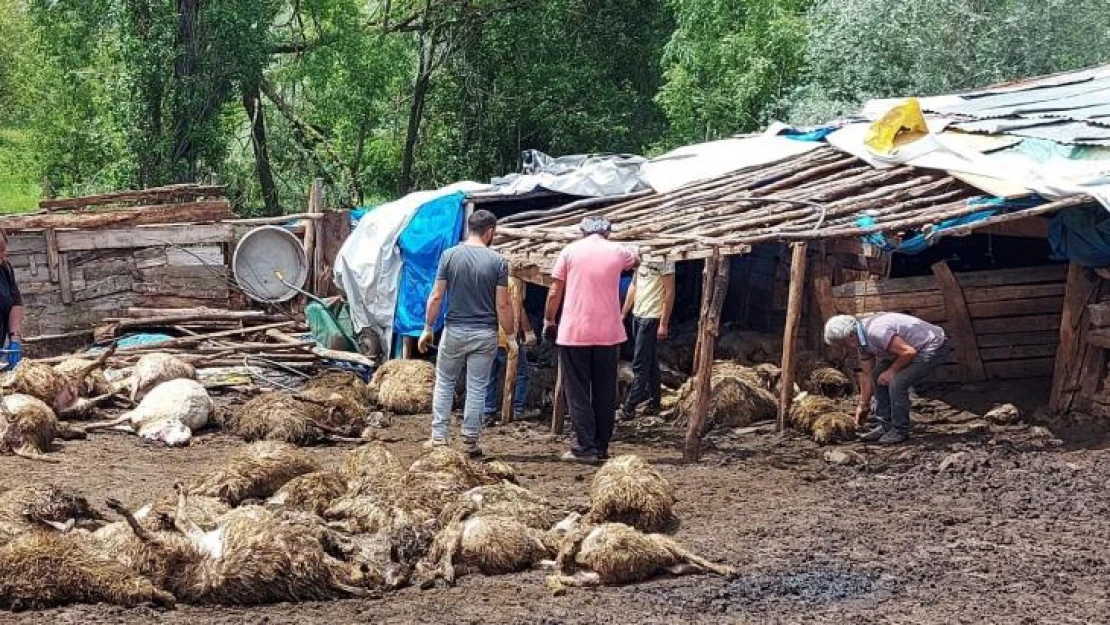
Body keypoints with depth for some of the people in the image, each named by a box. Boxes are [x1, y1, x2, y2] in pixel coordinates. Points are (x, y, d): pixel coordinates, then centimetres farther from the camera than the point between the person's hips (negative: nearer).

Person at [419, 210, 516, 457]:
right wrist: (510, 336, 4)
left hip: (454, 331, 1)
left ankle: (439, 436, 10)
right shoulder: (497, 261, -7)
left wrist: (428, 329, 4)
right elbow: (503, 304, -6)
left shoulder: (450, 255, -4)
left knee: (444, 383, 14)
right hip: (485, 335, -1)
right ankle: (470, 441, 10)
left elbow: (436, 297, -5)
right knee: (477, 388, 7)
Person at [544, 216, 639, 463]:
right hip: (608, 332, 2)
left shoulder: (570, 251, -1)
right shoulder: (618, 251, 4)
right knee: (605, 393, 11)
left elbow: (555, 292, -1)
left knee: (578, 393, 2)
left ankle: (585, 448, -2)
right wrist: (635, 253, 51)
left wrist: (548, 320, 12)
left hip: (574, 332, -2)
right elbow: (636, 260, 29)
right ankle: (602, 447, 14)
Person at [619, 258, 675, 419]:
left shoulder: (664, 258, -13)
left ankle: (629, 408, -2)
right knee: (650, 362, 15)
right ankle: (654, 403, 23)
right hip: (638, 315, 8)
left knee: (640, 365, -5)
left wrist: (664, 323, -15)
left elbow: (669, 292, -14)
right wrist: (623, 314, 14)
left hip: (652, 317, -8)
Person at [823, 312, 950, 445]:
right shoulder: (862, 339, 2)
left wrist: (891, 371, -16)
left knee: (896, 383, -21)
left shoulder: (876, 331, -30)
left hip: (934, 348, -10)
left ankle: (900, 430, -3)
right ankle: (885, 426, 14)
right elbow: (867, 374, 13)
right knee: (877, 375, 5)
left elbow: (909, 352, -30)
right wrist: (863, 405, 18)